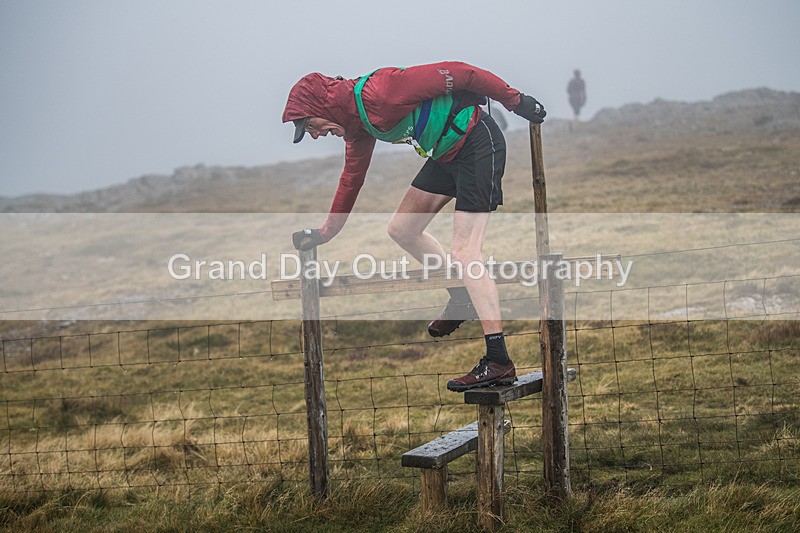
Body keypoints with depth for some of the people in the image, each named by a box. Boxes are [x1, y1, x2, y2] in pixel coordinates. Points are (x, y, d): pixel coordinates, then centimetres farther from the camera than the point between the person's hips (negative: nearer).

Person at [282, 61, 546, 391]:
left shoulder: (377, 94, -25)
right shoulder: (357, 124, 5)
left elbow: (455, 73, -23)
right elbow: (352, 177, 21)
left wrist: (515, 101, -17)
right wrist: (325, 233, 27)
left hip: (478, 144, -10)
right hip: (445, 153, 10)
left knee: (463, 252, -15)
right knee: (401, 229, 15)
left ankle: (499, 362, -17)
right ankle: (464, 299, 27)